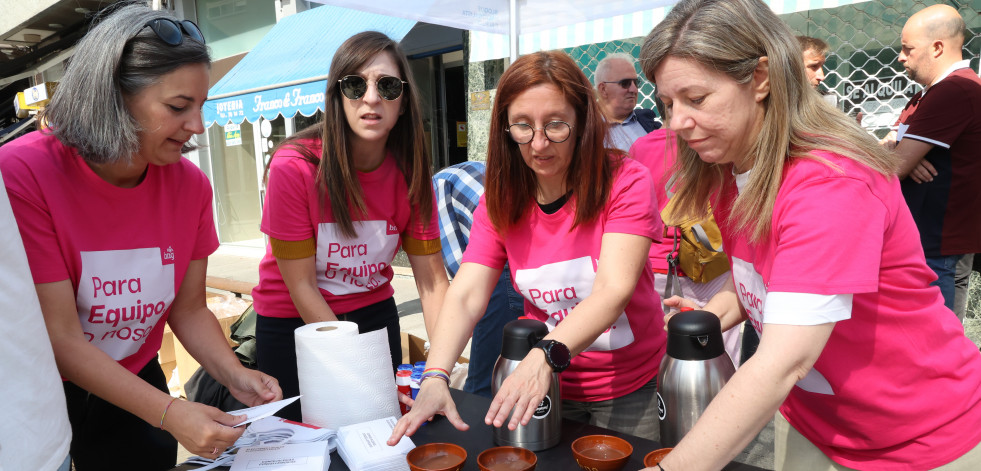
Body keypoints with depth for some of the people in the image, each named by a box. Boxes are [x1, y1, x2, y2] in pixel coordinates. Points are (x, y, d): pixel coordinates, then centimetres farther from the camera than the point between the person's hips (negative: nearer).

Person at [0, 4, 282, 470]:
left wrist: (235, 376, -20)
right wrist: (169, 413, -30)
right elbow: (59, 339, -24)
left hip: (137, 383, 4)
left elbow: (188, 310, -4)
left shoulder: (191, 184, -11)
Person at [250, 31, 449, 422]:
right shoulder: (294, 167, -22)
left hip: (374, 314, 3)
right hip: (292, 324, -3)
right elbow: (301, 286, -19)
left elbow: (431, 277, -12)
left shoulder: (410, 172, -11)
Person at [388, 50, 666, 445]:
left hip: (631, 388, -2)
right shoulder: (499, 201, -5)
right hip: (544, 385, 3)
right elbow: (465, 296, -15)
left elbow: (614, 289, -28)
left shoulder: (626, 182, -16)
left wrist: (546, 356, -44)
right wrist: (435, 377, -32)